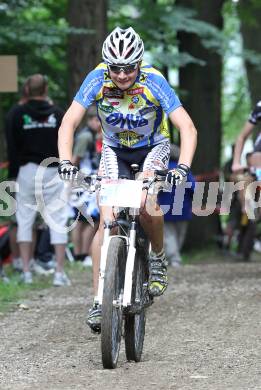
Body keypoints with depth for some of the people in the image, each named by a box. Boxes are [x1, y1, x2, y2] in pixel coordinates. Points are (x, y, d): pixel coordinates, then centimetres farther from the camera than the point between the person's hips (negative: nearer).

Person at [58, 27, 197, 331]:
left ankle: (158, 257, 1)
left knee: (146, 203, -29)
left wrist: (183, 166, -48)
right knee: (107, 220, -13)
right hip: (114, 149, 2)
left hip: (152, 147, -1)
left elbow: (187, 128, -33)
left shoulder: (153, 82, -29)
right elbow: (68, 123, -26)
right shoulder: (97, 80, -25)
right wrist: (65, 162, -42)